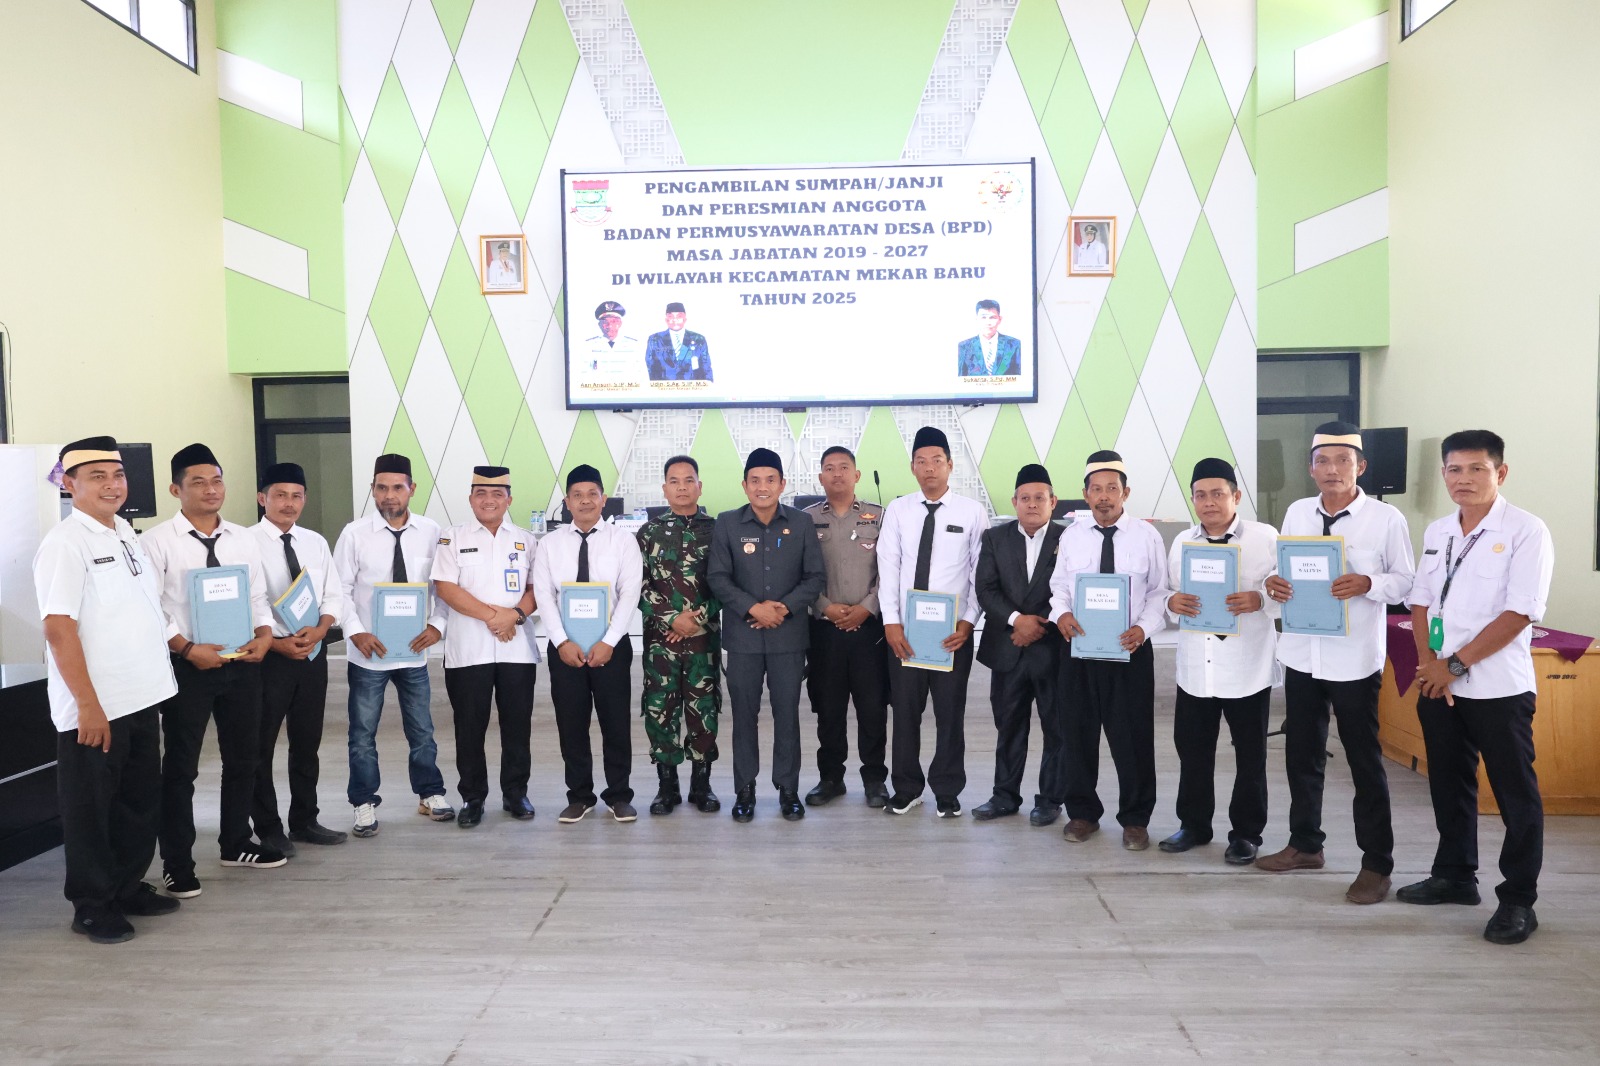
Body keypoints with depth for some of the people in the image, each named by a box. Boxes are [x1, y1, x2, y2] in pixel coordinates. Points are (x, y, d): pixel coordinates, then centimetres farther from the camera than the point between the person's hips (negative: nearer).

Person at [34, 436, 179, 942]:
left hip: (142, 699, 7)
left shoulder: (126, 534, 9)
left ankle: (129, 887, 33)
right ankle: (92, 907, 23)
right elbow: (58, 631, -18)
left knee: (141, 801, 18)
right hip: (94, 709, -7)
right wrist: (88, 705, -19)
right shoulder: (65, 544, -13)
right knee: (91, 810, 8)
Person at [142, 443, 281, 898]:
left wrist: (264, 635, -8)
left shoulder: (244, 539, 7)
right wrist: (189, 649, -19)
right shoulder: (158, 541, -8)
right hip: (186, 666, -5)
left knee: (243, 757, 15)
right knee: (181, 766, 5)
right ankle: (177, 862, 18)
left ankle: (236, 844, 32)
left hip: (242, 663, 5)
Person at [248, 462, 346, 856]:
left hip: (313, 653, 5)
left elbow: (333, 596, 7)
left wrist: (320, 630, -11)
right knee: (261, 747, 6)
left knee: (307, 743, 15)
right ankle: (268, 829, 21)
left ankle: (305, 822, 29)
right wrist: (276, 644, -18)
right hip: (267, 654, -5)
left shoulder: (316, 542, 7)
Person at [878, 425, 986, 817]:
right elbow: (888, 568, -1)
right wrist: (891, 622, -8)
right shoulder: (897, 510, 2)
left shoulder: (972, 512, -2)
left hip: (953, 630, -1)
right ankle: (907, 788, 24)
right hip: (904, 628, 1)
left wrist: (967, 622, -10)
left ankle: (947, 792, 23)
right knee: (905, 711, 9)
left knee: (950, 712, 8)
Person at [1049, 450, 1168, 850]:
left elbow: (1159, 593, 0)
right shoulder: (1071, 536, 5)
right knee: (1078, 732, 11)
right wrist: (1061, 612, -11)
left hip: (1130, 650, -2)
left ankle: (1135, 819, 22)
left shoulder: (1147, 536, -2)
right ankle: (1083, 812, 28)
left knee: (1132, 737, 4)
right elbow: (1058, 586, 10)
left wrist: (1143, 628, -17)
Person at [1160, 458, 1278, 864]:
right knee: (1191, 751, 13)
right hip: (1195, 668, 4)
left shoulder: (1266, 537, -5)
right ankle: (1194, 824, 29)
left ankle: (1246, 833, 24)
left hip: (1247, 668, -3)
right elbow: (1168, 591, 10)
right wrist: (1171, 602, -12)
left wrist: (1260, 600, -25)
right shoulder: (1182, 542, 7)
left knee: (1250, 756, 9)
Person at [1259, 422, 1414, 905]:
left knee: (1364, 760, 6)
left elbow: (1405, 582, -5)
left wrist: (1367, 584, -24)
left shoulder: (1387, 519, -8)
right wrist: (1274, 583, -11)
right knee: (1301, 753, 16)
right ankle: (1305, 844, 33)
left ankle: (1377, 863, 20)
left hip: (1355, 659, -4)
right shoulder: (1296, 513, 4)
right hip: (1301, 652, 5)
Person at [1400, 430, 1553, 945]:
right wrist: (1428, 662, -4)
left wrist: (1456, 664, -15)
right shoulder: (1436, 532, 8)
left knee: (1515, 794, 4)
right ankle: (1454, 875, 31)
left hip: (1497, 686, -6)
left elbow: (1518, 613, -17)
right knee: (1449, 785, 16)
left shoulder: (1525, 531, -10)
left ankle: (1518, 900, 15)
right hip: (1438, 683, 6)